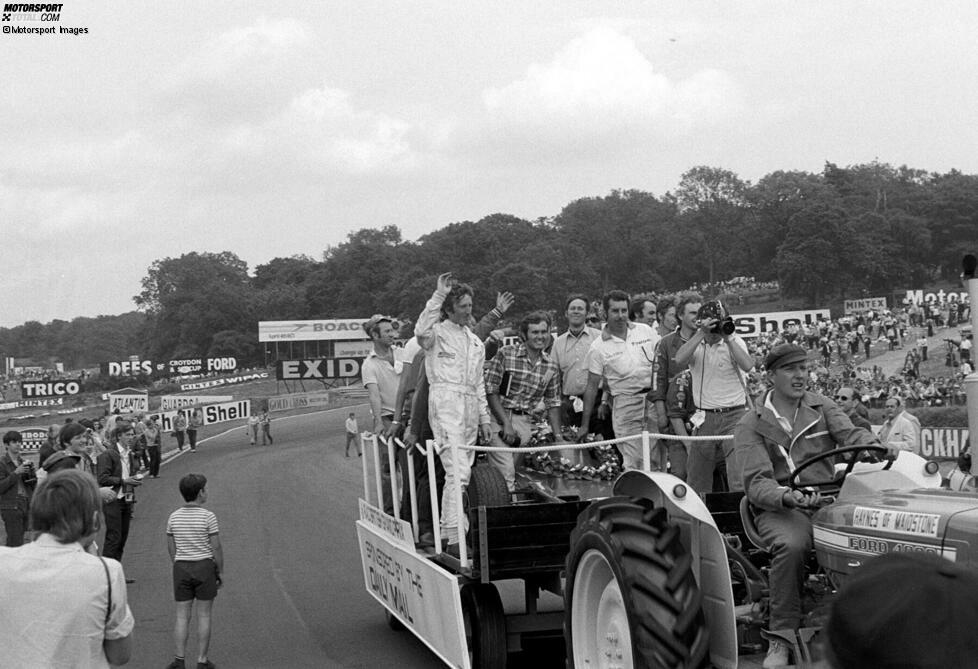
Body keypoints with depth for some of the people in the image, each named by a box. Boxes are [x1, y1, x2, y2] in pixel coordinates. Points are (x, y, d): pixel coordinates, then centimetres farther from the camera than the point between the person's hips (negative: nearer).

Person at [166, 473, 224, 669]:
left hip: (181, 567, 3)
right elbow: (216, 547, -9)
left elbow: (171, 547, 8)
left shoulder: (174, 517, 1)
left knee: (182, 615, 8)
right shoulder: (208, 517, -11)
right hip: (205, 567, -3)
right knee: (204, 616, 4)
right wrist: (221, 572, 1)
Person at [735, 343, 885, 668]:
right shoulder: (751, 425, 1)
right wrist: (787, 498, -33)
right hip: (778, 507, -3)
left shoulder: (823, 407, 14)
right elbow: (757, 482, -11)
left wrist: (873, 445, -29)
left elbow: (850, 434, -3)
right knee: (790, 545, -36)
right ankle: (782, 637, -24)